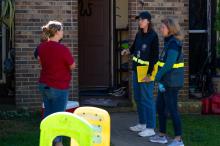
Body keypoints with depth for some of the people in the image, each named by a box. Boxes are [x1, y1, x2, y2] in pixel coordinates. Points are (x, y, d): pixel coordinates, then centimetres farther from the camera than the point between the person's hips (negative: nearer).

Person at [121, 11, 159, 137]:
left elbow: (155, 56, -16)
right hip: (136, 70, 8)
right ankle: (142, 124, 27)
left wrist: (149, 73, -19)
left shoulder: (153, 36, -14)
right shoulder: (139, 34, 8)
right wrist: (128, 51, -1)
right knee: (138, 98, 15)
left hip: (146, 70, -8)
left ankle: (150, 128, 1)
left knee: (147, 99, -5)